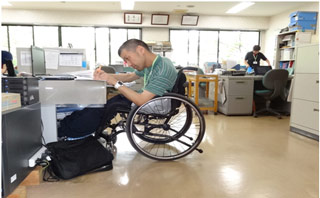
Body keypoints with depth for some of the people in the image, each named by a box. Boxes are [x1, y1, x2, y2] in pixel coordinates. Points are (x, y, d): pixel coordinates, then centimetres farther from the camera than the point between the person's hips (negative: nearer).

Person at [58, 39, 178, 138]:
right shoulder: (150, 64, 1)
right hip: (144, 97, 9)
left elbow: (141, 101, -31)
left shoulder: (163, 70, -29)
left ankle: (63, 132, 7)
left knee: (102, 107, -11)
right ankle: (67, 123, 15)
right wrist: (106, 76, 1)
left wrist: (116, 83, -23)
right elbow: (130, 77, 15)